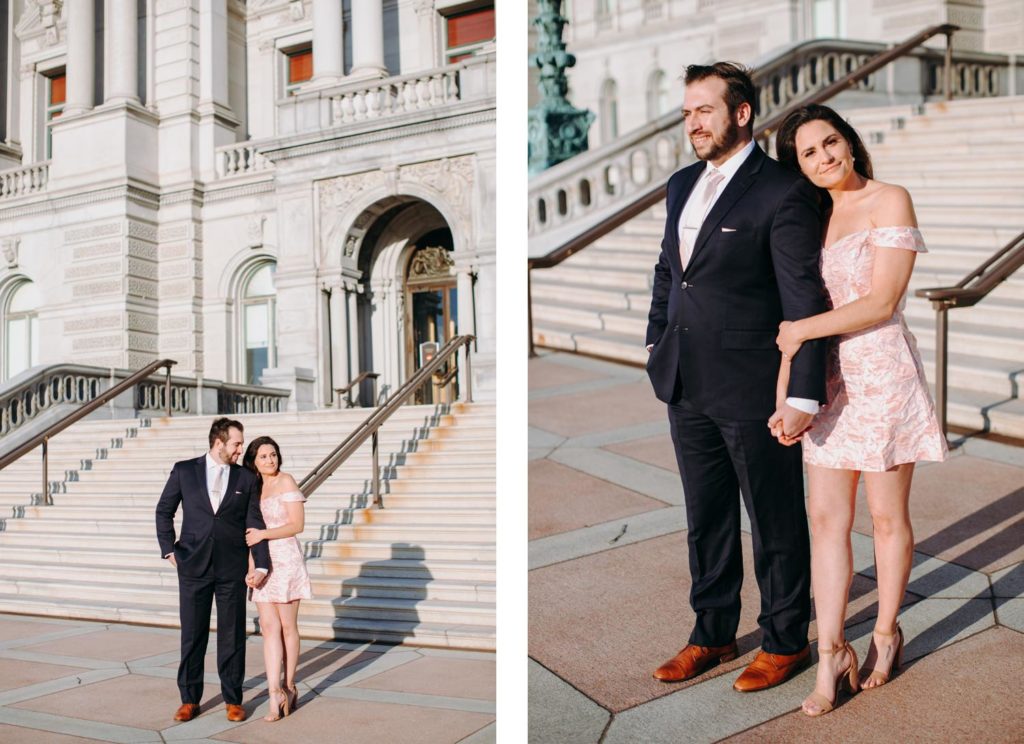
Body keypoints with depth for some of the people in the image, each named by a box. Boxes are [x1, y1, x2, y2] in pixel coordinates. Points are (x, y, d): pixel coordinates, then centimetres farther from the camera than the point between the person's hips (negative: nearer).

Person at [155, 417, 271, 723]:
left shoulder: (247, 479, 4)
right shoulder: (184, 470, 2)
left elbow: (255, 525, 2)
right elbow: (164, 511, 10)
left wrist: (261, 564, -6)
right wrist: (169, 549, 2)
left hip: (232, 568, 0)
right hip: (193, 566, 0)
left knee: (232, 635, 6)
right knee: (192, 634, 7)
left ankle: (233, 699, 18)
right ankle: (189, 699, 20)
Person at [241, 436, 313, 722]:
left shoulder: (286, 482, -5)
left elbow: (297, 524, -10)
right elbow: (250, 533, 11)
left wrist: (264, 534, -16)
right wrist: (251, 567, 0)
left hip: (286, 560, -5)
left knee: (287, 626, 4)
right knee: (269, 627, -3)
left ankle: (289, 687, 18)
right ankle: (275, 695, -6)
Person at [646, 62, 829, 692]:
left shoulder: (783, 192, -12)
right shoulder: (683, 185, 11)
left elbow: (805, 301, -16)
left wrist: (804, 394, -19)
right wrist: (658, 342, 15)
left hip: (753, 390, -7)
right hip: (687, 385, 7)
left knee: (776, 521, 10)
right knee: (706, 518, 18)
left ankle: (786, 642, 28)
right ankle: (712, 635, 34)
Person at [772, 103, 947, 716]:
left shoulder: (890, 201, -5)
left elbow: (881, 303, -14)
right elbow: (795, 314, 8)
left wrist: (802, 331, -10)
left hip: (882, 372, -5)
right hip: (828, 379, 5)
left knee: (887, 517, 8)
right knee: (827, 519, 3)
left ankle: (887, 635, 27)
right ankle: (832, 654, 10)